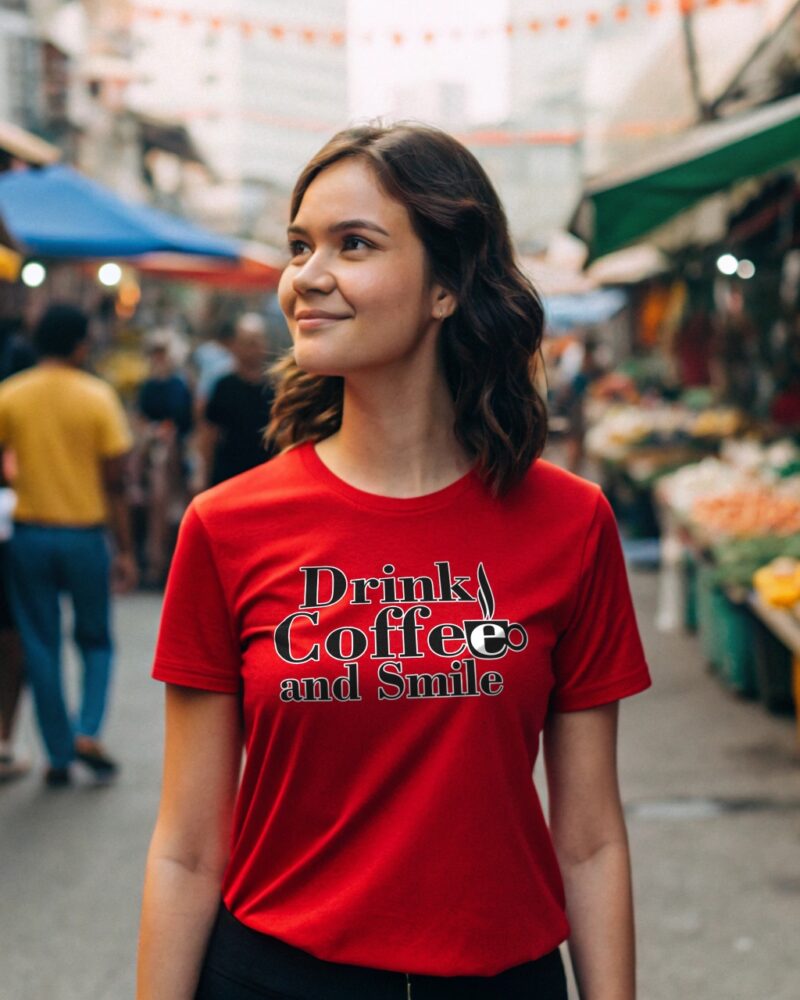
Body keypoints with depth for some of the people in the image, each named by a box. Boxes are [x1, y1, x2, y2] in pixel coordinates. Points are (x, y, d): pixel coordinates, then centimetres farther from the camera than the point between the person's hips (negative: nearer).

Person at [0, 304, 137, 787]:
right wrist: (125, 550, -1)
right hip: (85, 535, -1)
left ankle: (60, 756, 13)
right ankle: (88, 732, -2)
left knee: (42, 647, 10)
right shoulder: (97, 396, -7)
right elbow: (115, 482, -7)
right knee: (96, 641, 16)